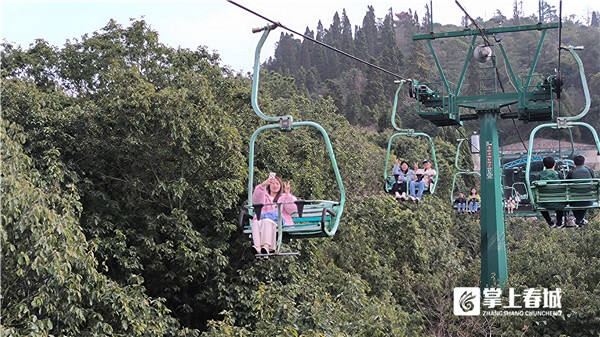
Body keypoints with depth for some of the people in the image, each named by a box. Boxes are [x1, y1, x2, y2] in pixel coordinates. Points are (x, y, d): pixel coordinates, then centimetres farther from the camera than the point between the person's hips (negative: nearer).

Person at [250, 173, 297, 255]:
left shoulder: (284, 197, 32)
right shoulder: (264, 196, 34)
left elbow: (292, 210, 13)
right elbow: (255, 200, 8)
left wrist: (288, 194, 6)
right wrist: (263, 185, -4)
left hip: (278, 219, -1)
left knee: (267, 221, -39)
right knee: (256, 223, -37)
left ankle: (266, 247, -60)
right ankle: (257, 247, -58)